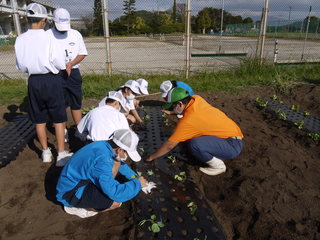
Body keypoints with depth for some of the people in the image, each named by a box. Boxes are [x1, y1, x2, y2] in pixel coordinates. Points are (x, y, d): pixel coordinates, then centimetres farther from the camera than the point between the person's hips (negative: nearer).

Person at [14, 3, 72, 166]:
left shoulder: (20, 39, -2)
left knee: (39, 119, 15)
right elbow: (60, 63, -12)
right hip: (51, 80, -4)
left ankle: (46, 152, 29)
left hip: (33, 81, 4)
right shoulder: (47, 38, -14)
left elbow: (20, 66, 6)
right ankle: (61, 154, 11)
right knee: (58, 119, 7)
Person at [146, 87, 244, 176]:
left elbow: (169, 145, -16)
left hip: (233, 144, -9)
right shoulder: (197, 99, -5)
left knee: (194, 144, -30)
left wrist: (151, 157, -2)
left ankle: (218, 165, -6)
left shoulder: (188, 120, -24)